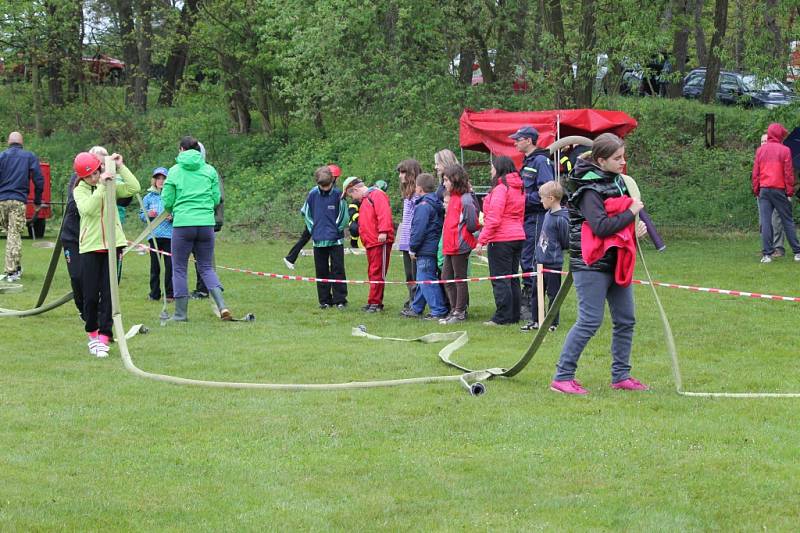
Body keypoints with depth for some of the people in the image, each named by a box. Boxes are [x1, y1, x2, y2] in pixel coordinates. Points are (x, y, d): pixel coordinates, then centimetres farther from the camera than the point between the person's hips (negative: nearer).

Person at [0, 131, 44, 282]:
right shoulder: (30, 157, 6)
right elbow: (39, 180, 3)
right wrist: (37, 201, 14)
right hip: (19, 201, -2)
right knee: (15, 235, -3)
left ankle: (16, 268, 18)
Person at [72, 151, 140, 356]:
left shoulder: (111, 185, 8)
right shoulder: (80, 190, 0)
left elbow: (134, 188, -6)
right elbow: (87, 209, -20)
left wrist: (121, 167, -9)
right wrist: (101, 186, -26)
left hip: (112, 245, 1)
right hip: (90, 247, -1)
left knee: (109, 293, -3)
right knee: (91, 294, 1)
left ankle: (104, 337, -3)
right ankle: (92, 334, 19)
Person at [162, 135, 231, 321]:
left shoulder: (175, 171, 0)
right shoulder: (210, 170, 7)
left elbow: (167, 201, 1)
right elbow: (216, 199, 8)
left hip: (182, 224, -3)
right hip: (206, 223, 3)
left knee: (179, 269, 8)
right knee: (206, 267, 12)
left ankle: (181, 313, 8)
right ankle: (222, 306, -6)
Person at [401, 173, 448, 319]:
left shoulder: (423, 205, -17)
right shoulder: (436, 204, 14)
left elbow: (419, 230, -20)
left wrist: (413, 248, -10)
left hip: (425, 251, -10)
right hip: (434, 248, 10)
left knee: (427, 281, -7)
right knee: (422, 280, 18)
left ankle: (439, 311, -8)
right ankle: (416, 309, 28)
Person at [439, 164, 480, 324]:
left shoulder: (465, 199, -15)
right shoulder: (453, 198, 14)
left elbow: (472, 224, -18)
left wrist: (460, 232, -4)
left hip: (460, 246, -10)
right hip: (450, 246, 10)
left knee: (459, 279, -1)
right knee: (446, 278, 13)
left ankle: (460, 312, 6)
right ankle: (454, 310, 20)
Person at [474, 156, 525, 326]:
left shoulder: (501, 188, -14)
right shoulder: (518, 189, 13)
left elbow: (494, 218, -18)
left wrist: (482, 240, -15)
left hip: (501, 240, -9)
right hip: (518, 237, 9)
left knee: (500, 280, -4)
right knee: (513, 279, 13)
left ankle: (503, 317, -5)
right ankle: (514, 315, 16)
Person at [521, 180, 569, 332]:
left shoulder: (561, 219, -18)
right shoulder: (548, 214, 7)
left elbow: (565, 243, -12)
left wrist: (554, 249, -1)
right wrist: (540, 248, 10)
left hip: (553, 263, -8)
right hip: (541, 261, 9)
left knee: (553, 294, 4)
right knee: (536, 293, 13)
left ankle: (553, 323, 13)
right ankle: (535, 321, 22)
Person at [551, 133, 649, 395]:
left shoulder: (618, 181, 11)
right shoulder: (589, 190, -16)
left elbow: (624, 210, 24)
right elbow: (601, 227, -26)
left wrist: (637, 227, 2)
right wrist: (631, 214, -15)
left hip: (616, 262, 9)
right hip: (591, 264, -9)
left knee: (626, 320, 10)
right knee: (589, 321, -10)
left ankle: (621, 375, 21)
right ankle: (562, 377, -3)